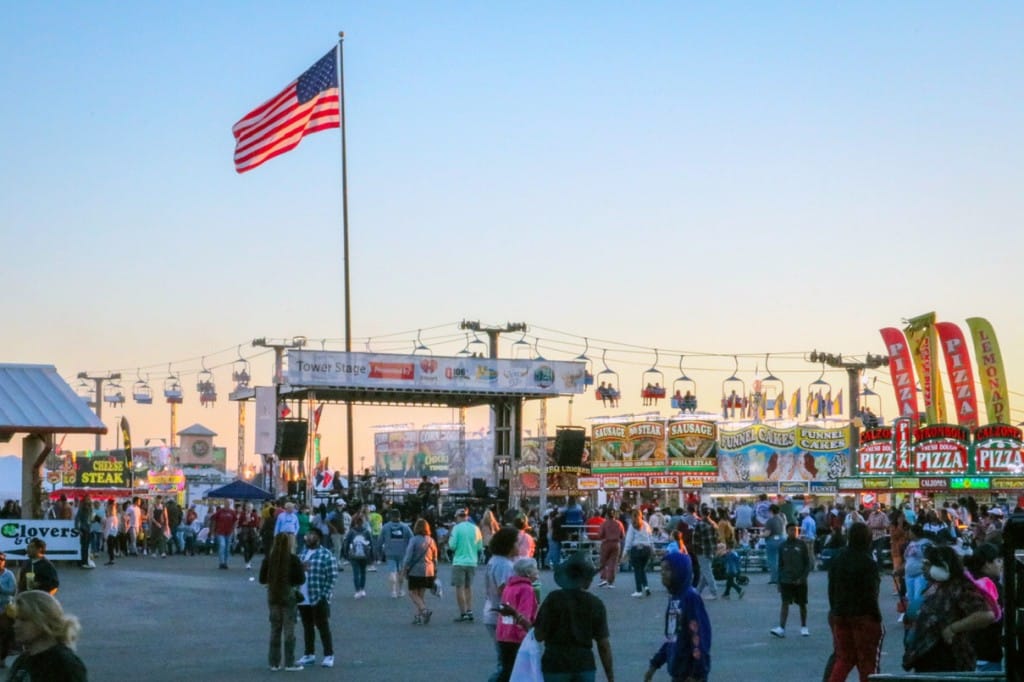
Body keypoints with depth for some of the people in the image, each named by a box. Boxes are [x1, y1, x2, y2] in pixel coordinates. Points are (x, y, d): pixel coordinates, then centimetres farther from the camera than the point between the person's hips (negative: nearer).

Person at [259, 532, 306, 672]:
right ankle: (289, 663, 5)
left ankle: (274, 663, 12)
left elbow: (262, 579, 3)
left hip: (272, 595, 4)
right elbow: (301, 579, -9)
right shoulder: (293, 559, -11)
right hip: (288, 595, -4)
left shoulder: (268, 559, -2)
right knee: (289, 629, 3)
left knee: (274, 629, 10)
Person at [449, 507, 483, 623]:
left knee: (459, 587, 2)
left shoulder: (457, 528, -9)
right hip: (472, 562, 5)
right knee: (468, 587, 18)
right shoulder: (475, 528, 4)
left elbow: (452, 545, -12)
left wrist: (450, 539, 7)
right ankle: (469, 612, 13)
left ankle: (463, 614, -1)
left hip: (459, 562, -4)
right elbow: (480, 547, 7)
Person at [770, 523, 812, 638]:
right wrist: (779, 581, 6)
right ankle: (781, 628, -13)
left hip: (800, 581, -1)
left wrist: (802, 577, -12)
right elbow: (780, 565, 10)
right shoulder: (783, 546, 5)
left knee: (802, 604, 8)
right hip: (786, 580, 1)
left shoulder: (802, 545, -1)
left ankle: (804, 627, 22)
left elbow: (808, 563, -1)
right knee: (785, 604, -7)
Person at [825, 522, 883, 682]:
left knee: (843, 657, 14)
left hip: (840, 615, 6)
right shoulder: (868, 562, -16)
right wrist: (877, 616, -10)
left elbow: (831, 589, 10)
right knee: (868, 661, 5)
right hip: (863, 615, -6)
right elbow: (870, 594, -17)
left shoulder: (837, 558, 5)